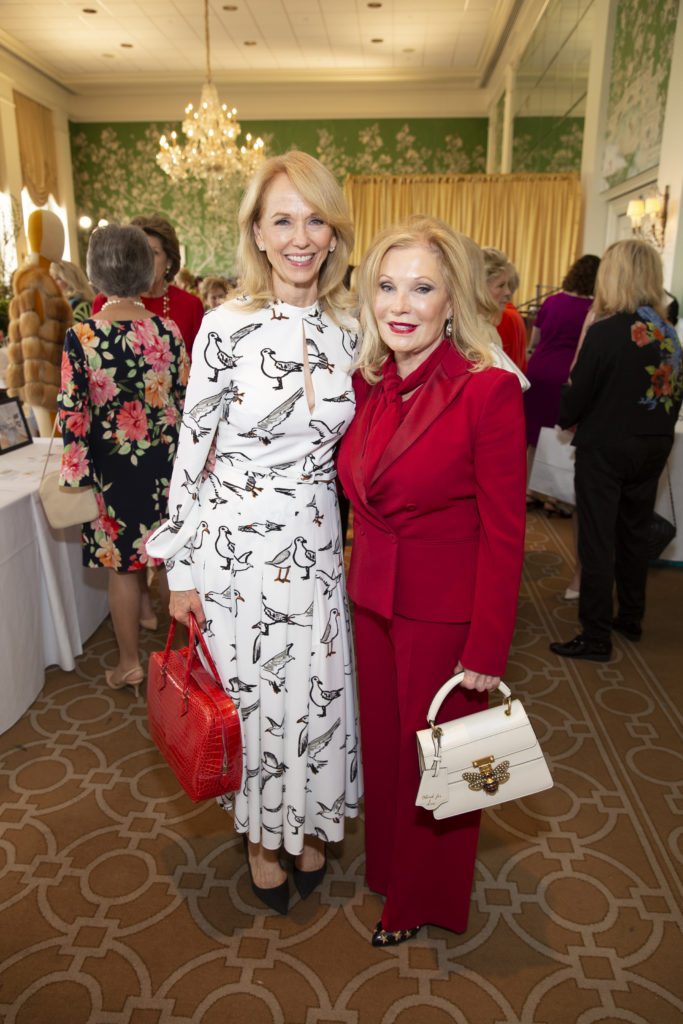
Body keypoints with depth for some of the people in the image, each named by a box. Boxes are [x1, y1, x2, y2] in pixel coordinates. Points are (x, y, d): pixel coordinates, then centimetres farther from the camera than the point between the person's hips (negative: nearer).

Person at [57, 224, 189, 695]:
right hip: (166, 462, 2)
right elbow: (186, 400, 0)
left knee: (123, 566, 11)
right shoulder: (168, 331, -5)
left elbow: (74, 414, -11)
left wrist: (76, 478, -3)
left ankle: (131, 664, 24)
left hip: (113, 465, -2)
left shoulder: (81, 337, -10)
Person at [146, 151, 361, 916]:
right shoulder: (226, 325, -12)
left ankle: (307, 825, 44)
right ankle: (261, 836, 41)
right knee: (248, 692, 13)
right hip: (236, 544, -3)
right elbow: (190, 450, -8)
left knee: (315, 692, 15)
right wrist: (180, 570, -6)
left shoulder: (349, 327, 0)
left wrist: (355, 533, 12)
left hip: (317, 544, 4)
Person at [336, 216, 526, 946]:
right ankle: (388, 867, 51)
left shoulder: (489, 391, -18)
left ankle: (424, 899, 44)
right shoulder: (367, 384, 1)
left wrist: (487, 650, -15)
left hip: (445, 612, -5)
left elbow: (504, 533, -16)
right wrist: (362, 575, 4)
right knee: (382, 742, 23)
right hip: (372, 601, 6)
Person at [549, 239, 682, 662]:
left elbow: (578, 394, -13)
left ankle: (596, 638, 8)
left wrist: (566, 417, 8)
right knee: (636, 535, 19)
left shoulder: (605, 332, -17)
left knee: (598, 542, 1)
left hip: (605, 448, -6)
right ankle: (631, 619, 34)